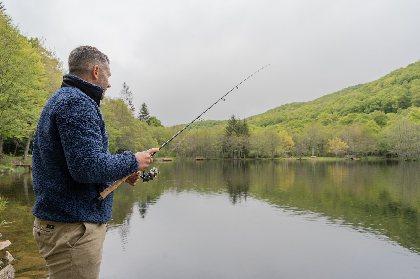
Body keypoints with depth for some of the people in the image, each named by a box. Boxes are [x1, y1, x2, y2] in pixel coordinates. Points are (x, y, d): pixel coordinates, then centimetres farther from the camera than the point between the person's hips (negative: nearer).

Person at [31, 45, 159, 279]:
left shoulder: (61, 99, 15)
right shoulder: (77, 103, -18)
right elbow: (88, 166, -27)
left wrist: (123, 172, 13)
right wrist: (133, 162, -11)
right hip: (73, 227, -10)